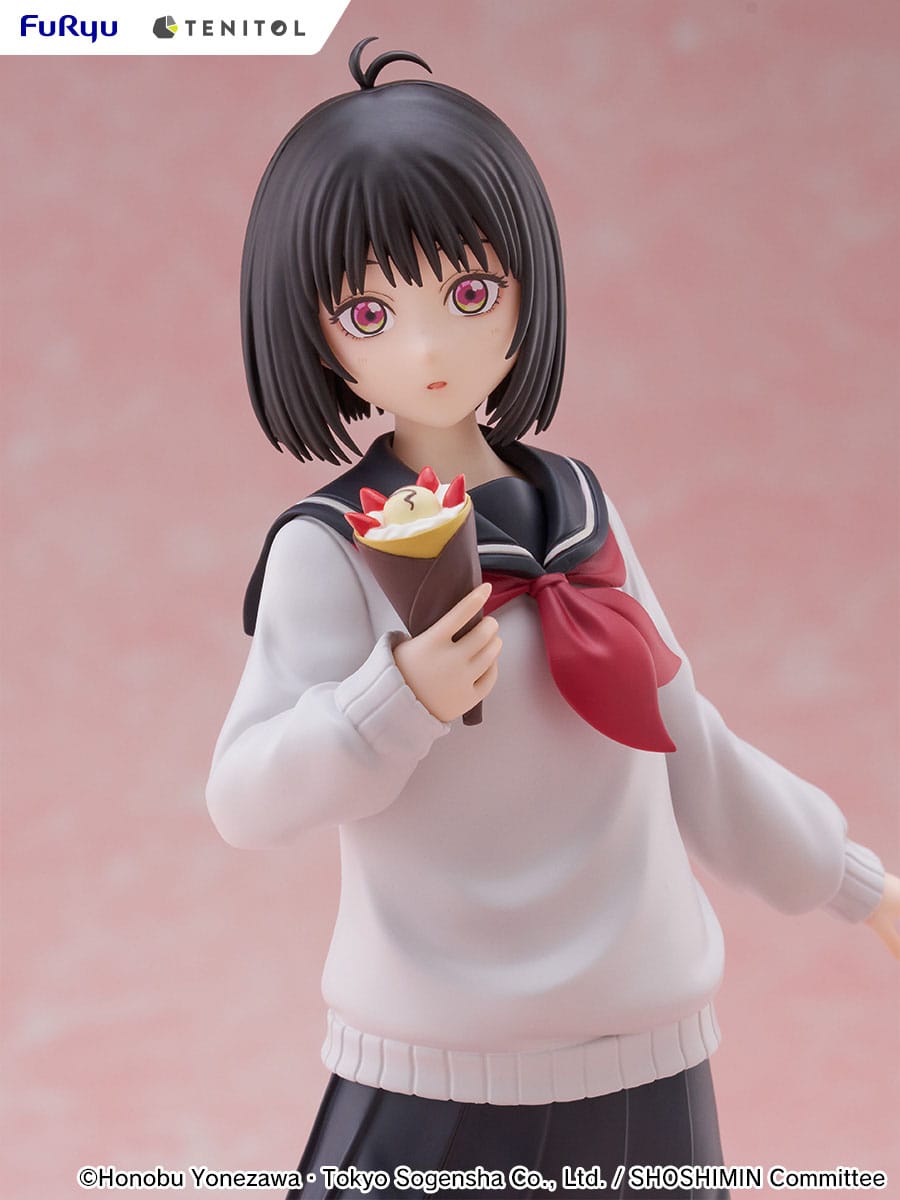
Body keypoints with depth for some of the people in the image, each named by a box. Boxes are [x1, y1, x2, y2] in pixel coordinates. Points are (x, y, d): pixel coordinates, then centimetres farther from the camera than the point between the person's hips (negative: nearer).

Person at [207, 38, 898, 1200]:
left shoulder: (579, 509, 6)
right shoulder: (330, 548, -9)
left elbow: (685, 748, 15)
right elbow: (244, 800, -15)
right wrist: (401, 701, -30)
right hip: (439, 1076, -5)